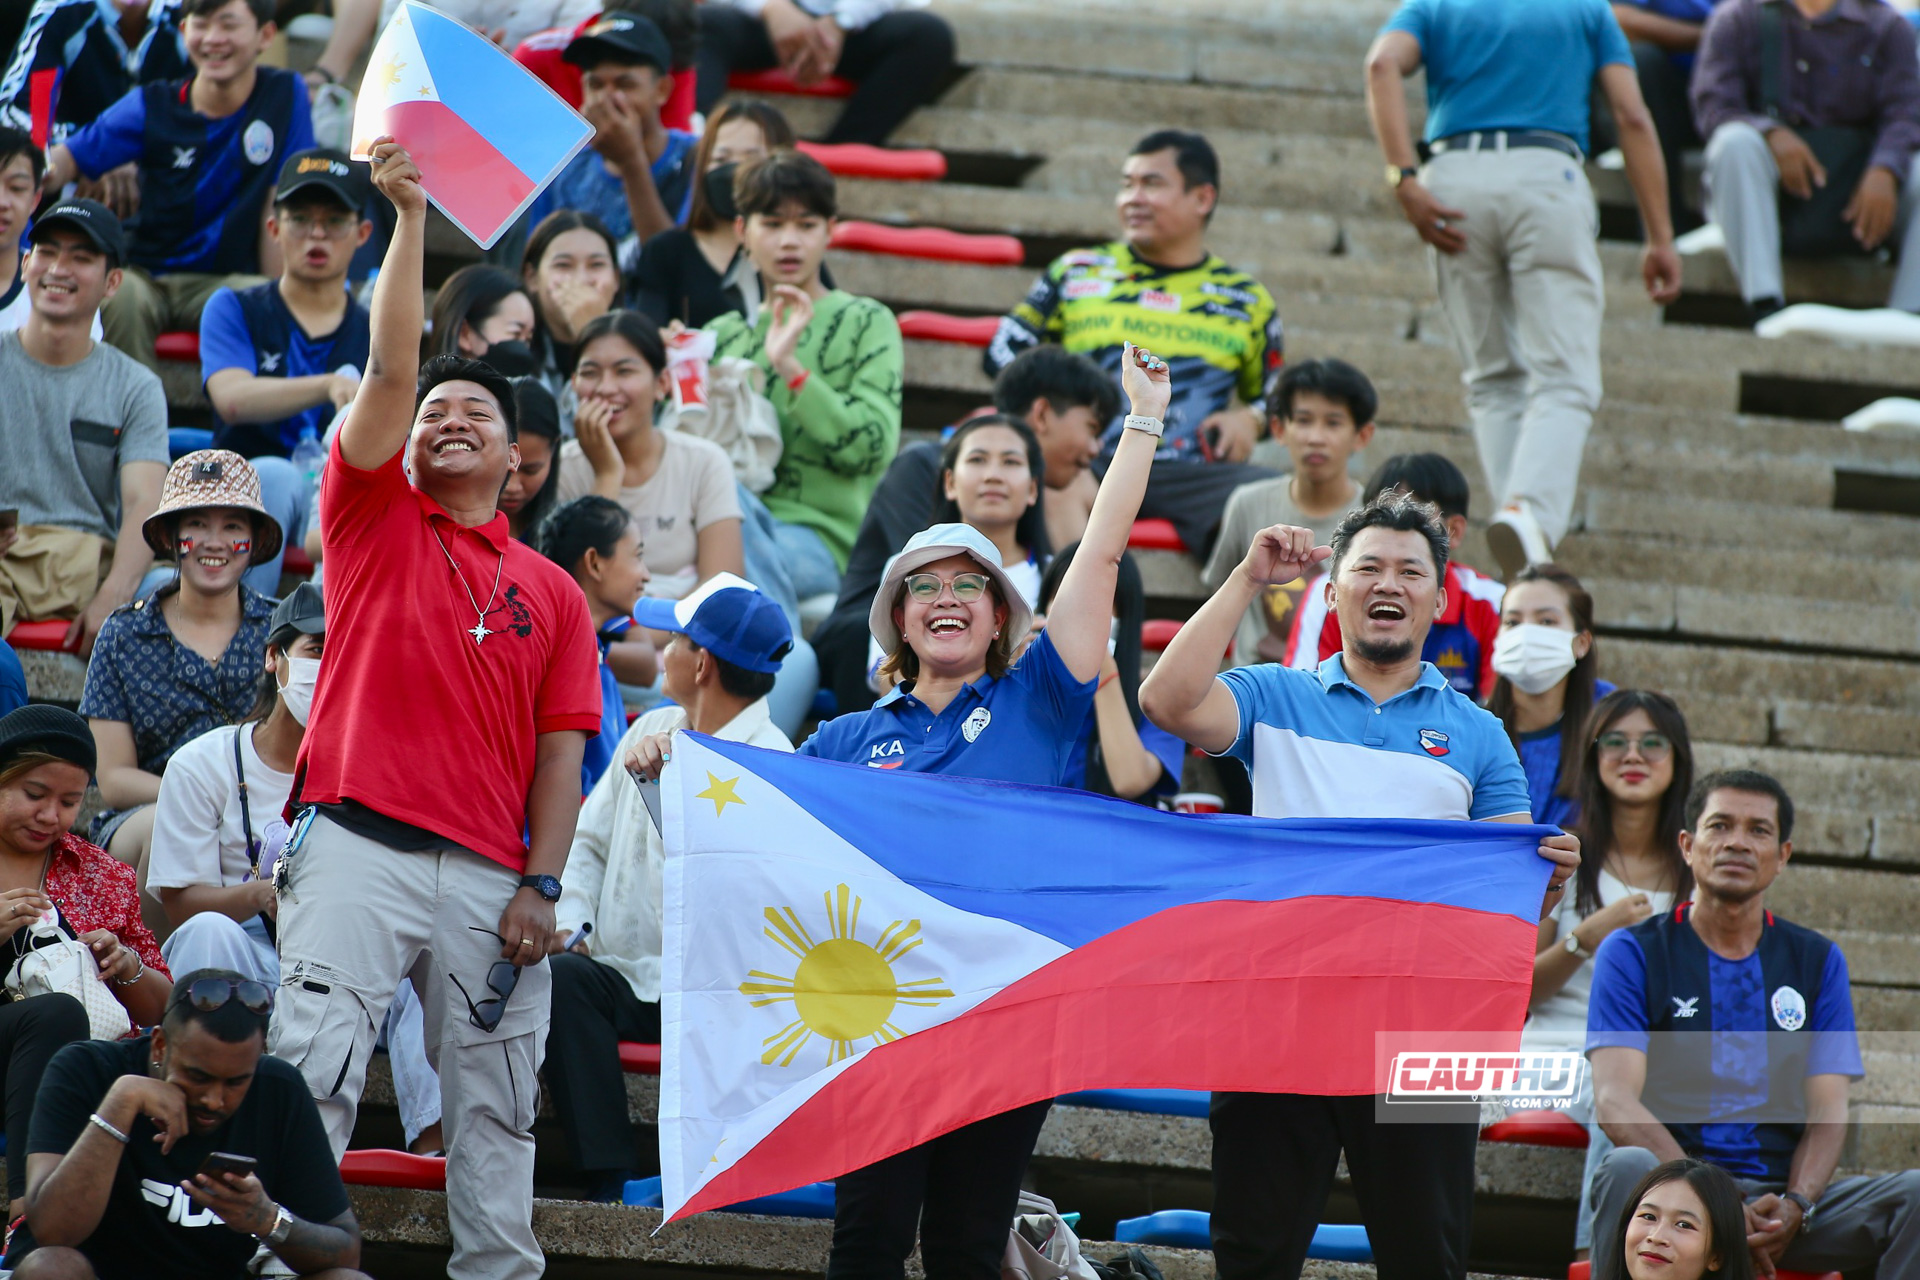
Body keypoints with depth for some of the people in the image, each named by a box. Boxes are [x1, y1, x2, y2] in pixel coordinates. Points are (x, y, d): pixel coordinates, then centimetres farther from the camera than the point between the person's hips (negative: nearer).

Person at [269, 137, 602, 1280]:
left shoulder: (552, 593, 16)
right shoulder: (376, 521, 13)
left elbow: (560, 751, 10)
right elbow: (390, 370, 1)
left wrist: (541, 885, -2)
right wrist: (411, 217, -5)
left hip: (490, 875, 2)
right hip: (357, 845, -2)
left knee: (496, 1112, 2)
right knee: (311, 1077, -13)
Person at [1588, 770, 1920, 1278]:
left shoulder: (1818, 962, 16)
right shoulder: (1633, 953, 5)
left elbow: (1827, 1110, 7)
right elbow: (1614, 1101, -8)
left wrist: (1793, 1207, -16)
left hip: (1778, 1197, 3)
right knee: (1629, 1168, -38)